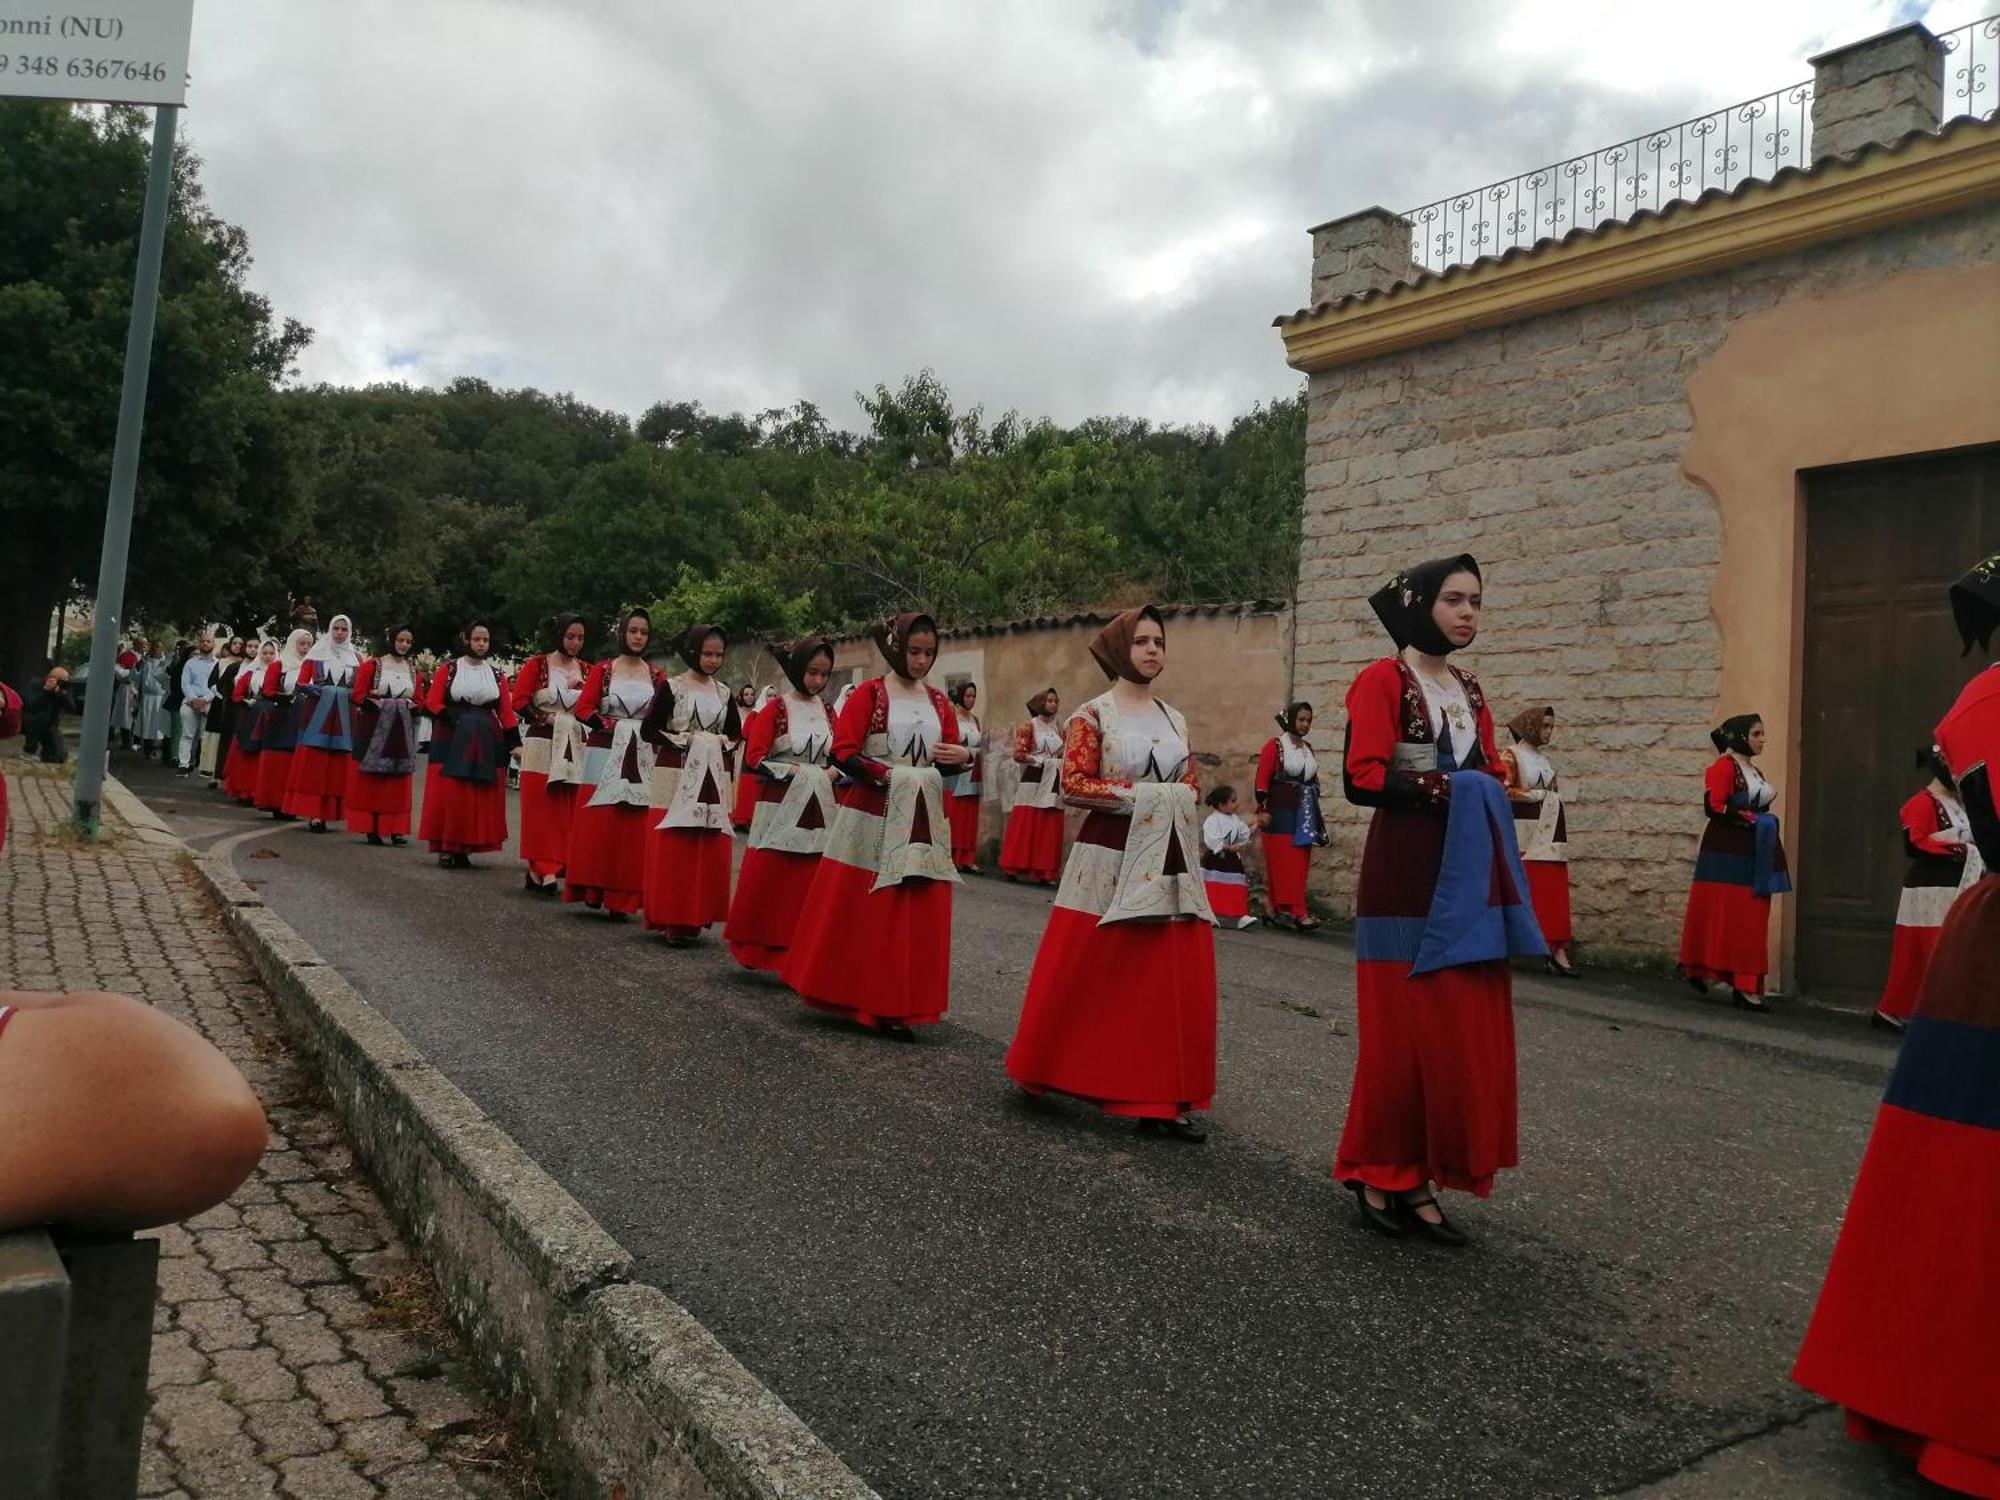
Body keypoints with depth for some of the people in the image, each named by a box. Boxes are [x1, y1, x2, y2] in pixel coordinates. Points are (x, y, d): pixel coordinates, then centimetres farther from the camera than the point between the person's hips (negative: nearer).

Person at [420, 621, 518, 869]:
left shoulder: (497, 675, 11)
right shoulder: (448, 669, 4)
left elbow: (506, 711, 7)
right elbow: (433, 703, -1)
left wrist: (514, 742, -2)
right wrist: (453, 719, -18)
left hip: (487, 743, 3)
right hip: (452, 740, -3)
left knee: (482, 796, 1)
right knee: (449, 794, -6)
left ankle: (466, 848, 8)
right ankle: (447, 848, 2)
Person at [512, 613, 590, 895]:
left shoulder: (585, 669, 12)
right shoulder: (537, 664, 3)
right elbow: (519, 702, -2)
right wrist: (547, 718, -10)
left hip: (574, 746, 3)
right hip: (542, 743, -3)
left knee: (566, 810, 1)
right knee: (541, 808, -6)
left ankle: (538, 871, 10)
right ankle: (544, 870, -3)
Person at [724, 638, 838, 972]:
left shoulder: (827, 711, 11)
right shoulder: (775, 708, -4)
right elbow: (755, 757, -9)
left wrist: (831, 773, -3)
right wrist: (795, 771, -15)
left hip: (817, 809, 4)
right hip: (779, 807, -4)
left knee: (808, 885, 3)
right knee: (766, 882, -2)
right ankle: (758, 948, 13)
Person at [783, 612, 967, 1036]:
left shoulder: (939, 703, 12)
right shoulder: (869, 693, -4)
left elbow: (948, 760, 15)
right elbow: (842, 751, -10)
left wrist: (959, 757, -8)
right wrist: (887, 775, -21)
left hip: (924, 821, 5)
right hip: (873, 816, -5)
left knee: (916, 916, 4)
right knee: (858, 912, 0)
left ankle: (895, 1007, 11)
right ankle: (849, 998, 14)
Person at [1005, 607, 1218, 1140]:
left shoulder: (1175, 719, 14)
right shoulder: (1093, 715, -3)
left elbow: (1191, 787, 18)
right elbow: (1074, 785, -11)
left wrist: (1179, 802, -3)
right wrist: (1140, 796, -14)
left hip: (1170, 863, 5)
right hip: (1109, 860, -5)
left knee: (1176, 982, 1)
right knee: (1085, 977, 1)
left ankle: (1163, 1098, 8)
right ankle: (1045, 1069, 22)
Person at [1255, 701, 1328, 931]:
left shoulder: (1308, 748, 14)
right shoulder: (1275, 745, -5)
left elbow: (1314, 780, 19)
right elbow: (1262, 778, -10)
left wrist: (1314, 814, 18)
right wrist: (1262, 809, -16)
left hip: (1304, 814, 7)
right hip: (1281, 813, -7)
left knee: (1300, 864, 5)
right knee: (1282, 863, -7)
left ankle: (1282, 911, 9)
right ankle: (1295, 912, -10)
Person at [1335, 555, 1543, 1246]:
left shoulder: (1470, 690, 17)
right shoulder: (1383, 680, -5)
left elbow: (1493, 777, 21)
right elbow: (1362, 779, -15)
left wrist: (1488, 797, 0)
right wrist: (1446, 791, -14)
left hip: (1469, 880, 7)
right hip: (1407, 879, -7)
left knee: (1467, 1034, 5)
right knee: (1405, 1029, -4)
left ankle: (1419, 1177, 14)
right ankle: (1377, 1173, 11)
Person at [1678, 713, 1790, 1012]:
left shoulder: (1754, 771, 19)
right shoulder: (1724, 767, -8)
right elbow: (1713, 807, -18)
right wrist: (1750, 819, -16)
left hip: (1753, 857, 9)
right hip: (1727, 855, -9)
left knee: (1751, 922, 6)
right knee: (1723, 918, -6)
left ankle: (1744, 987, 10)